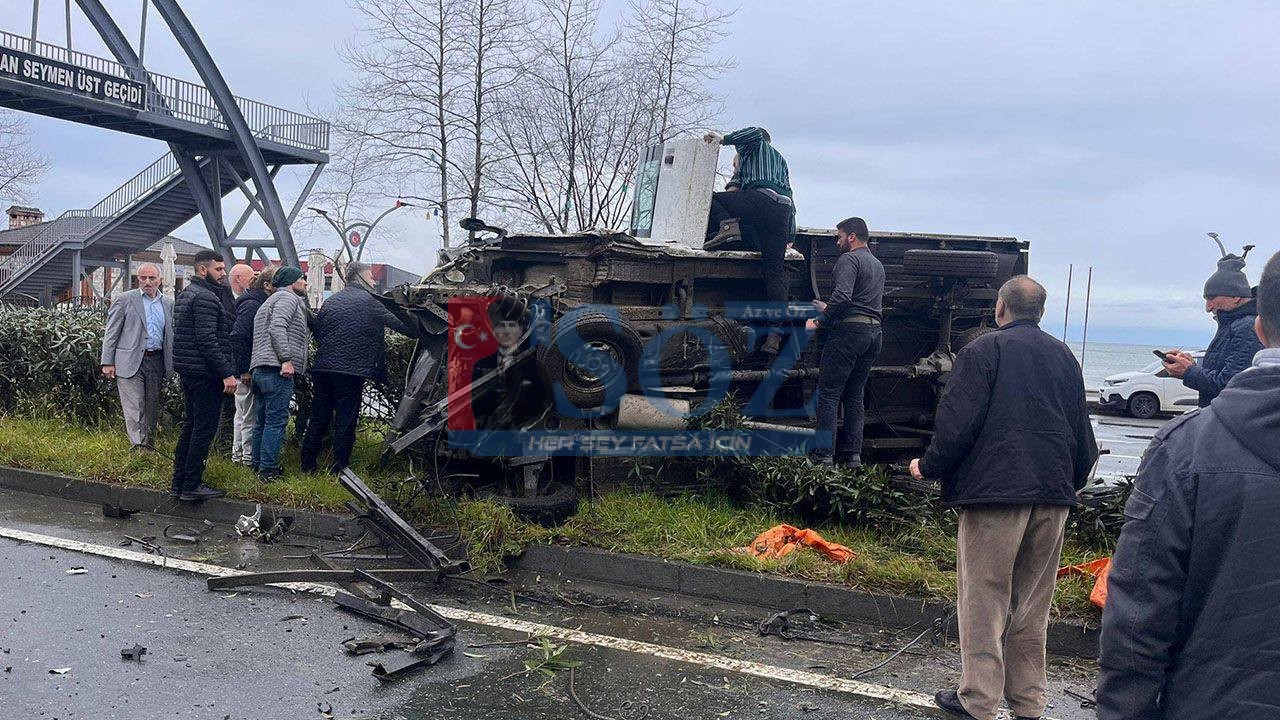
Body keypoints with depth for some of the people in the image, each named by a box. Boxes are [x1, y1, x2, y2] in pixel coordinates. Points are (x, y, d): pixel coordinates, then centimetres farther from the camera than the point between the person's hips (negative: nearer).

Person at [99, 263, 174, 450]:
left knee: (152, 408, 10)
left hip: (157, 362, 4)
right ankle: (138, 447, -13)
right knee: (134, 408, -8)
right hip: (130, 362, -4)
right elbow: (111, 333, 0)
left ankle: (149, 446, 21)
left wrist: (172, 364, 7)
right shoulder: (125, 300, 2)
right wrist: (107, 362, -6)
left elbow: (172, 335, 15)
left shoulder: (168, 304, 13)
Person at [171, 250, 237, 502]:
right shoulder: (205, 297, -15)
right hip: (205, 373, -11)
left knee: (191, 425, 16)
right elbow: (207, 339, -22)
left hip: (188, 372, 11)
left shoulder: (185, 294, 18)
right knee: (205, 428, -6)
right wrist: (227, 373, -22)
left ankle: (180, 481, 21)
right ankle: (191, 486, -3)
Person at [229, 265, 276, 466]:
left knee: (243, 413, 18)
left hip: (248, 369, 10)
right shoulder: (251, 305, -17)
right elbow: (237, 337, -24)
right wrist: (244, 370, -22)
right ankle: (249, 456, 7)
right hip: (248, 369, -10)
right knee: (250, 415, -1)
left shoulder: (258, 303, 12)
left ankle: (238, 453, 28)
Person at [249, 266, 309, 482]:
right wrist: (286, 359, -22)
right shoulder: (288, 297, -3)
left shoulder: (271, 301, 29)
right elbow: (277, 327, -17)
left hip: (260, 368, 10)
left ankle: (258, 465, 20)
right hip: (277, 368, -10)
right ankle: (268, 470, -10)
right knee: (276, 420, -9)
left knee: (264, 420, 15)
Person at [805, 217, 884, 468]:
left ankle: (823, 453, -8)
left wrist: (819, 321, -12)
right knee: (855, 395, 13)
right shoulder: (878, 265, 23)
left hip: (849, 330, -9)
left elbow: (842, 296, -21)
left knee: (829, 392, -5)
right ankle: (852, 454, 11)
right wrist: (829, 309, 32)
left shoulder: (849, 259, -6)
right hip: (874, 332, 9)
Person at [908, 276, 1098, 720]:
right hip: (1053, 492, 6)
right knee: (1032, 604, 13)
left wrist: (929, 467, 1)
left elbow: (957, 420, -11)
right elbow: (1081, 429, 18)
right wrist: (1074, 480, 31)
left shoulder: (984, 350, -5)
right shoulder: (1064, 357, 13)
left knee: (984, 598, 1)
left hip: (995, 488, -6)